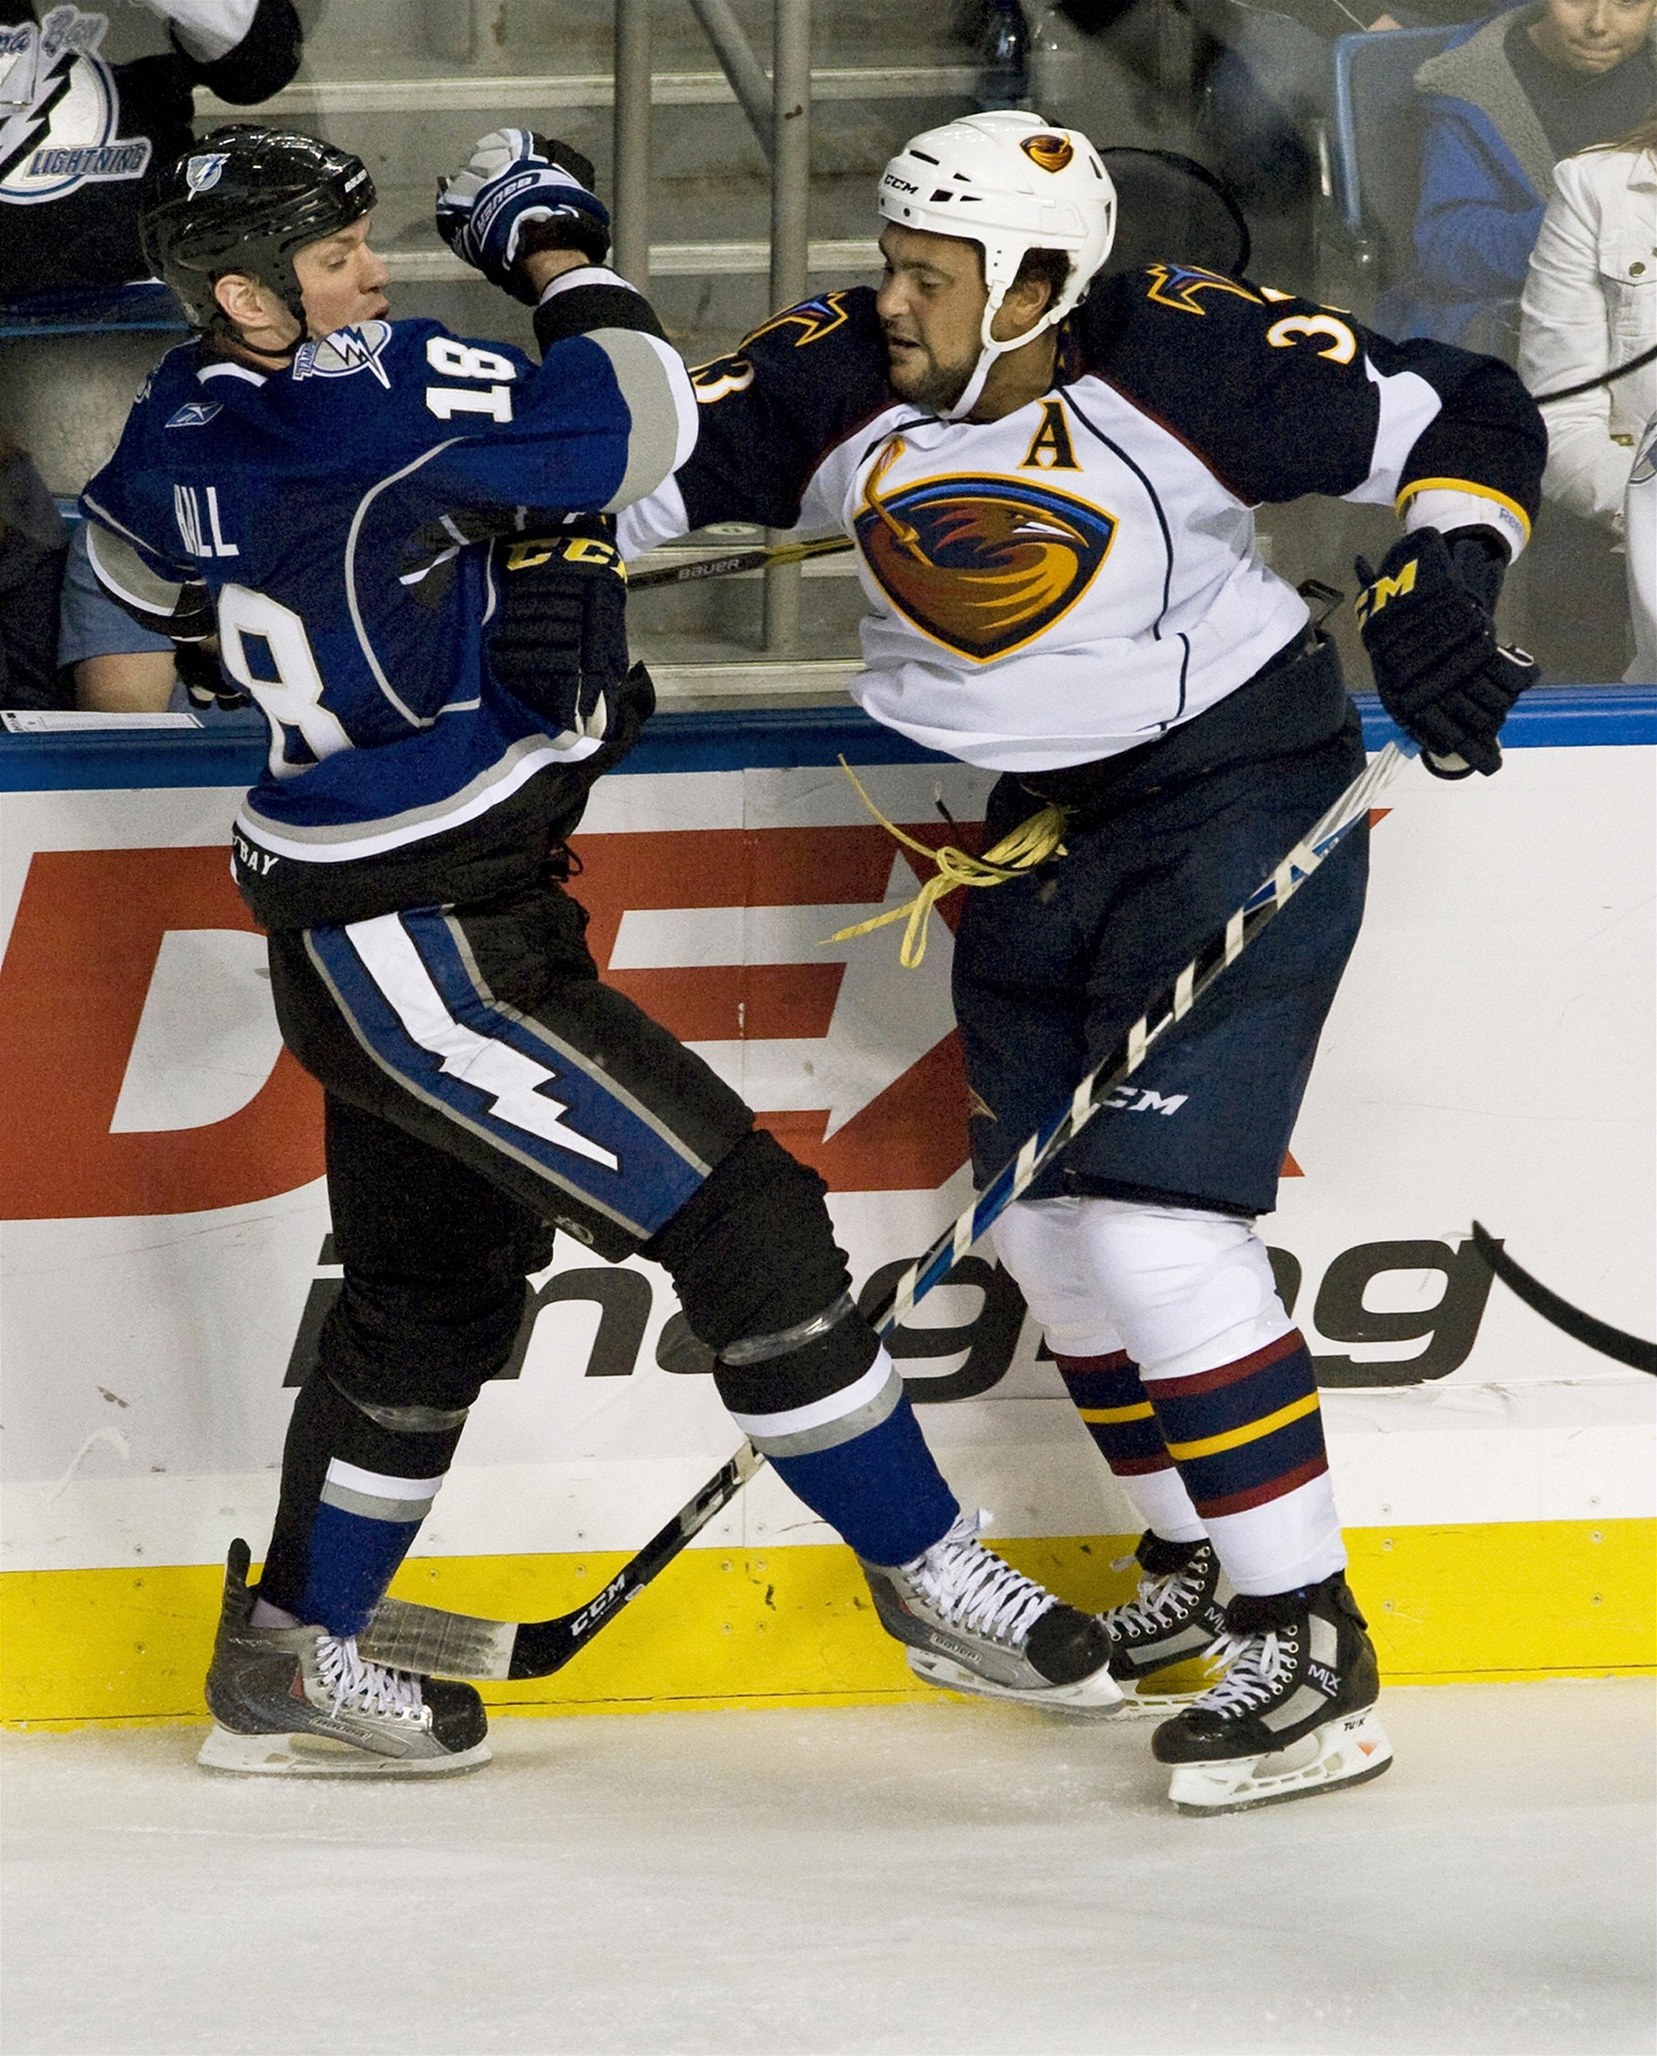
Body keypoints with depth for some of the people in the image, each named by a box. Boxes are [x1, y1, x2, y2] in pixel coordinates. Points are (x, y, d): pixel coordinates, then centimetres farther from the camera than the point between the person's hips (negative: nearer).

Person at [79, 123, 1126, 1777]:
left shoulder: (179, 428, 3)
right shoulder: (361, 405, -25)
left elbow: (142, 563, 25)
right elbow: (627, 427, -26)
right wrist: (558, 254, -9)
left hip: (373, 935, 10)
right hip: (424, 943, -10)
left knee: (431, 1289, 21)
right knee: (735, 1219, -5)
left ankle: (287, 1661, 29)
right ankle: (926, 1571, 5)